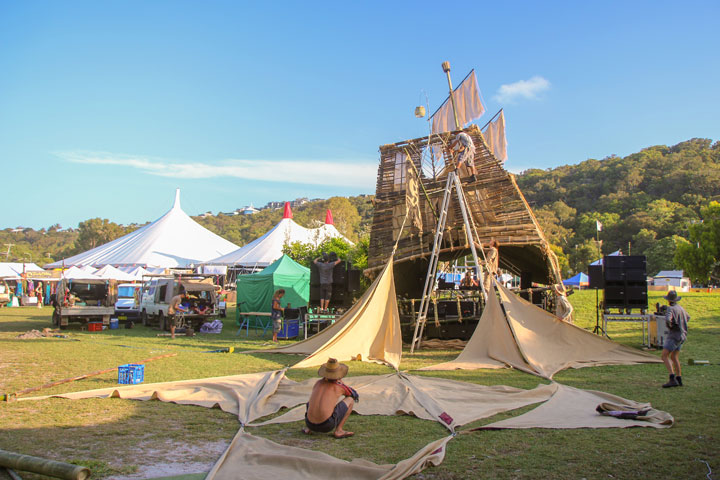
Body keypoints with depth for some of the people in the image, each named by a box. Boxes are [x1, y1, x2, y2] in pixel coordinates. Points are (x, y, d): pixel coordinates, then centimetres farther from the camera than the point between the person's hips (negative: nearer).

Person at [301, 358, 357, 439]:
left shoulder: (318, 383, 14)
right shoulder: (340, 386, 2)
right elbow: (354, 394, 24)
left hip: (311, 424, 5)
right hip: (327, 426, -5)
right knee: (350, 400, 10)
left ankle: (308, 428, 19)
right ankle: (338, 431, 5)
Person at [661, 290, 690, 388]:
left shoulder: (670, 309, -15)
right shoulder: (680, 308, 12)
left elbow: (668, 320, -34)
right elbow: (687, 318, 33)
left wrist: (670, 325, -13)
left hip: (674, 335, -9)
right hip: (682, 335, 9)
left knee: (665, 356, -13)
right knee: (674, 357, 17)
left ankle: (672, 379, -25)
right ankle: (679, 380, 19)